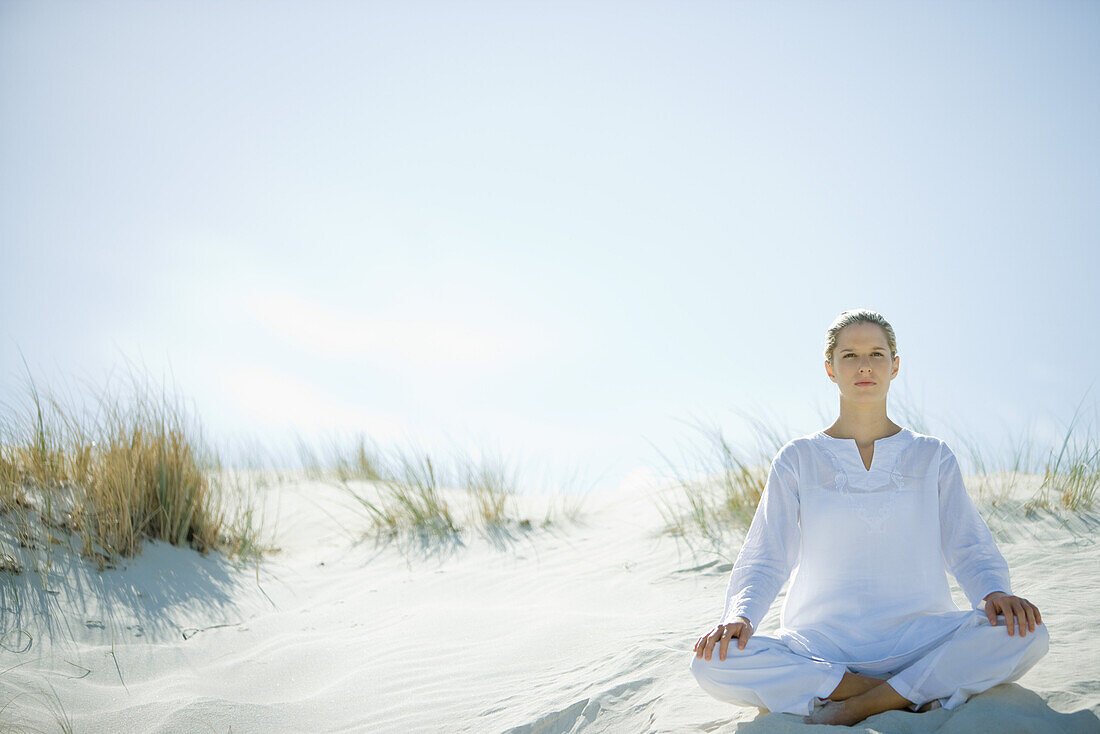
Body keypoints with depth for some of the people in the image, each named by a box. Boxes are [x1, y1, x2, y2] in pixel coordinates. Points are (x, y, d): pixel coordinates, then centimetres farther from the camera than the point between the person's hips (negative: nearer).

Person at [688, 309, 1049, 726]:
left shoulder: (932, 457, 10)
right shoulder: (798, 460, 8)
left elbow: (969, 549, 7)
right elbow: (765, 559, 3)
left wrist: (994, 592, -16)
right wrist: (740, 614, -18)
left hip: (917, 639, 0)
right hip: (822, 643, 0)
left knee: (1027, 635, -28)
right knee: (712, 663, -29)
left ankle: (856, 706, -22)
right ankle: (914, 696, -21)